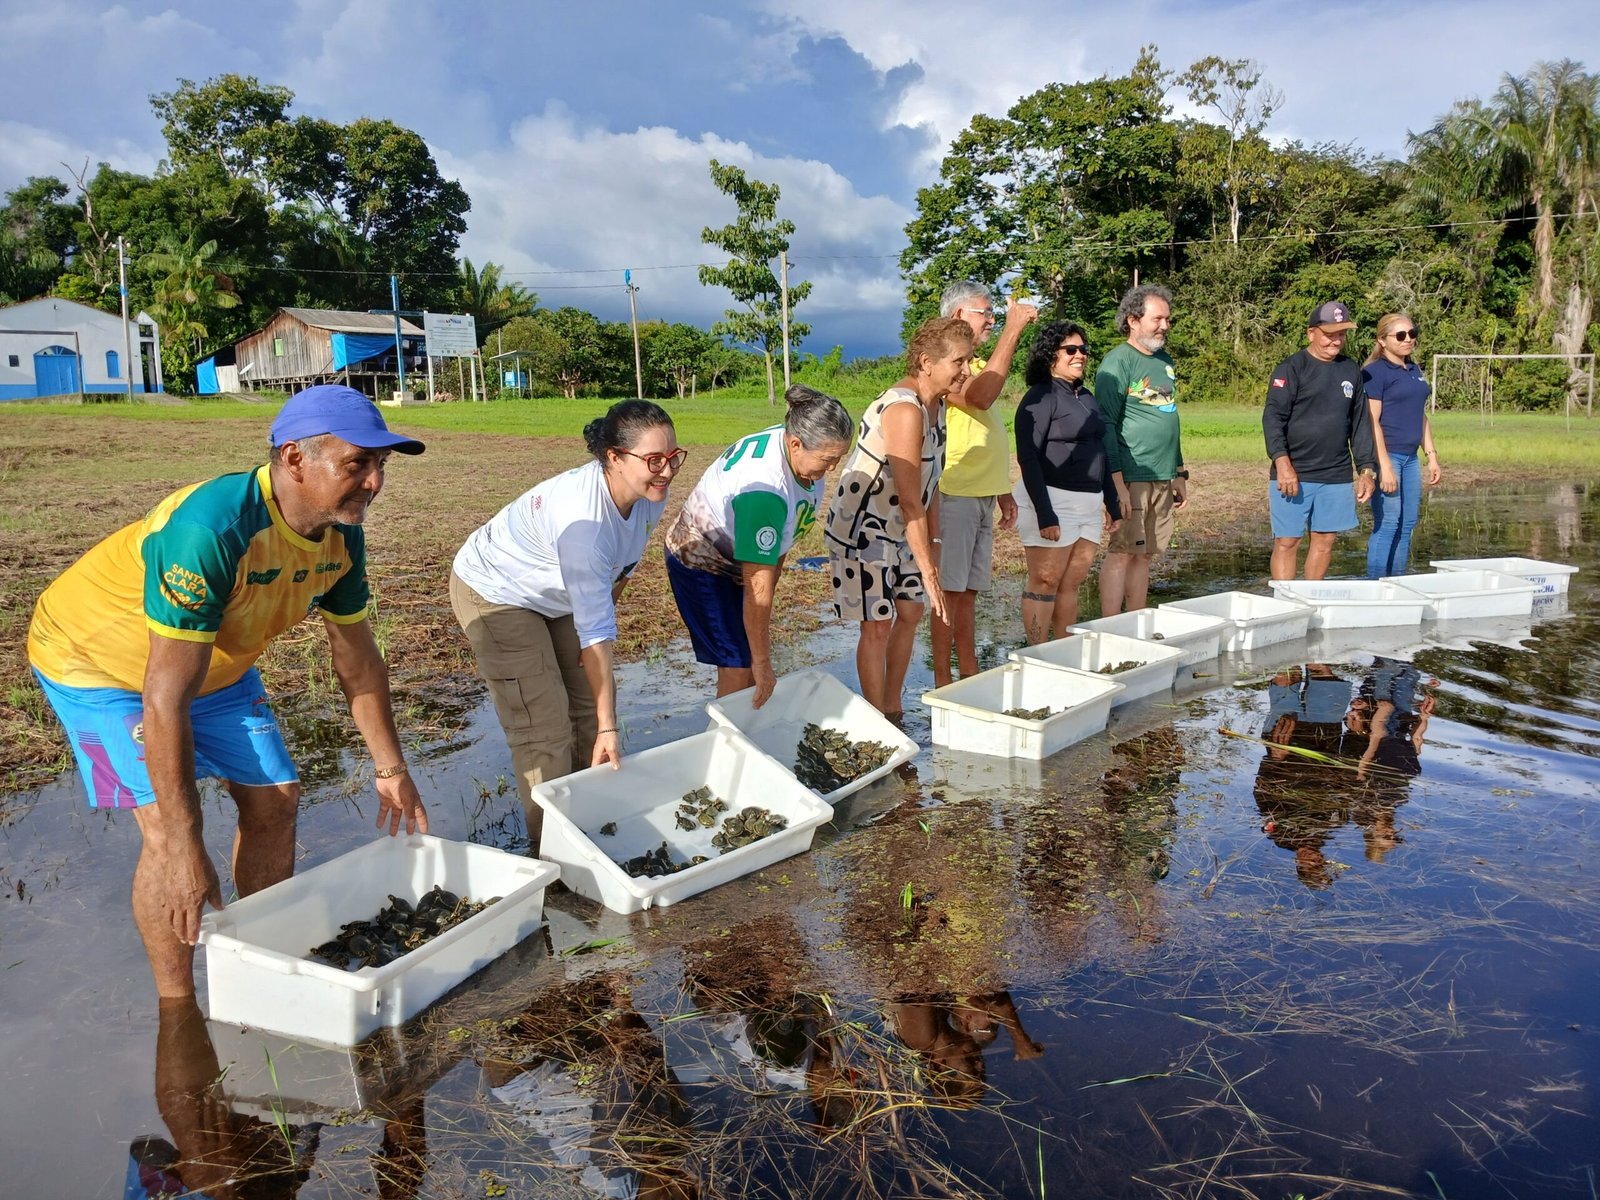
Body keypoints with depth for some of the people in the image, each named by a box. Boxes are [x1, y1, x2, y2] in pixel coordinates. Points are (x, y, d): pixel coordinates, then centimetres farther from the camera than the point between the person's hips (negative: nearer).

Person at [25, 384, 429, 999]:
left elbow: (358, 661, -2)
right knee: (166, 827, -18)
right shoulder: (212, 531, -40)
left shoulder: (341, 535, -16)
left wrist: (390, 768, 4)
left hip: (215, 661, 7)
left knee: (273, 799, 4)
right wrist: (185, 848, -37)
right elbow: (165, 697, -39)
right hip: (98, 656, -7)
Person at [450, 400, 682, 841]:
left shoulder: (648, 495, -18)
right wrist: (609, 726, -31)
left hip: (554, 596, 8)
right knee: (545, 730, -7)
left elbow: (621, 569, 1)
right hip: (495, 594, -8)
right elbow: (594, 630, -36)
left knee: (588, 708, 11)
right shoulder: (583, 518, -40)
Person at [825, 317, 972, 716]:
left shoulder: (936, 404, 3)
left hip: (898, 528, 10)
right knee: (878, 625, -4)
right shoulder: (904, 410, -28)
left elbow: (929, 483, 8)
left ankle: (893, 712, 27)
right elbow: (910, 501, -30)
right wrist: (929, 571, -28)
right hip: (860, 529, -10)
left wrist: (932, 544, 7)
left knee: (910, 613, 14)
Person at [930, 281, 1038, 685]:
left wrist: (1004, 491, 22)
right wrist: (1012, 330, -26)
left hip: (981, 496, 9)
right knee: (950, 591, -4)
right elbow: (979, 396, -31)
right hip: (955, 495, -9)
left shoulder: (976, 365, 20)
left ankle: (970, 676, 20)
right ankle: (943, 683, 3)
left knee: (968, 591, 13)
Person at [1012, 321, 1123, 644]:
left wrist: (1113, 503, 20)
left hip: (1089, 504, 8)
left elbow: (1100, 453, 23)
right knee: (1045, 582, -3)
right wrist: (1044, 514, -21)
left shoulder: (1086, 397, 17)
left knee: (1072, 583, 11)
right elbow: (1028, 457, -15)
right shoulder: (1041, 397, -9)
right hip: (1053, 500, -8)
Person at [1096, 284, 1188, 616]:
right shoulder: (1118, 362, -9)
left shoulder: (1165, 360, 16)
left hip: (1163, 477, 8)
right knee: (1121, 552, -5)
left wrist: (1180, 474, 22)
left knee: (1145, 555, 11)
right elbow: (1106, 425, -13)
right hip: (1131, 476, -8)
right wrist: (1117, 483, -19)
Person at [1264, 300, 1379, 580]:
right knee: (1287, 542, -4)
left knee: (1325, 541, 9)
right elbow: (1273, 417, -12)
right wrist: (1282, 461, -24)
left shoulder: (1351, 371, 14)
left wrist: (1367, 470, 12)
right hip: (1294, 475, -5)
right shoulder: (1292, 368, -3)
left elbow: (1361, 424, 18)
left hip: (1336, 476, 5)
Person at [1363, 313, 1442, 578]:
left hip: (1410, 457, 8)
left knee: (1407, 526, 9)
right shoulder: (1375, 372, -8)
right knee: (1387, 524, -9)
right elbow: (1371, 421, -14)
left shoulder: (1414, 370, 17)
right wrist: (1385, 466, -19)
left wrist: (1432, 457, 17)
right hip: (1385, 455, -8)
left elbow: (1421, 417, 22)